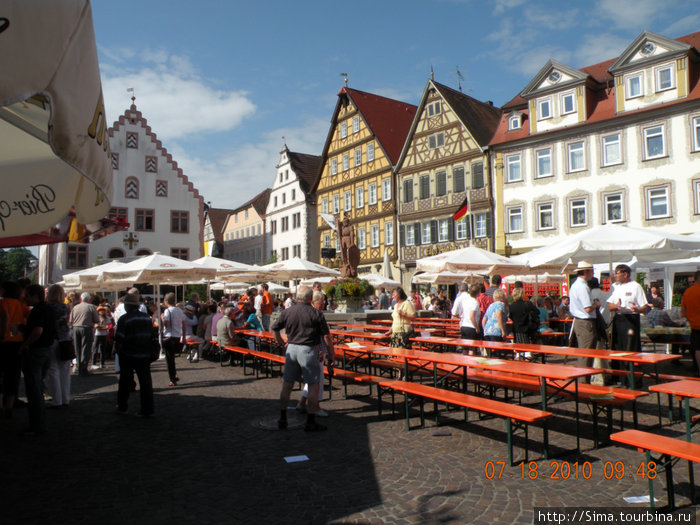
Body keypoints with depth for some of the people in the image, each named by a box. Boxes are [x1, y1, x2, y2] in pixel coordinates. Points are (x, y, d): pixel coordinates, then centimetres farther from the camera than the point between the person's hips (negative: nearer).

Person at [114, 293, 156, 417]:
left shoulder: (124, 319, -10)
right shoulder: (147, 318, 5)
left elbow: (119, 340, -13)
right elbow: (153, 336, 9)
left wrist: (118, 351, 3)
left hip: (128, 356, -3)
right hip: (144, 355, 3)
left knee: (125, 381, 12)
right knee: (146, 381, 4)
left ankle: (122, 407, 24)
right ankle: (147, 410, 4)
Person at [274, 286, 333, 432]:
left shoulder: (287, 312, 3)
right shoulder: (316, 314, -8)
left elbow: (274, 329, 11)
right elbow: (326, 337, -7)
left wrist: (282, 344, 23)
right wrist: (331, 354, 3)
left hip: (291, 349, 5)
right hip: (308, 350, -5)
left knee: (287, 384, 13)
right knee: (313, 385, 4)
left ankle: (282, 419, 20)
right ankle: (310, 422, 7)